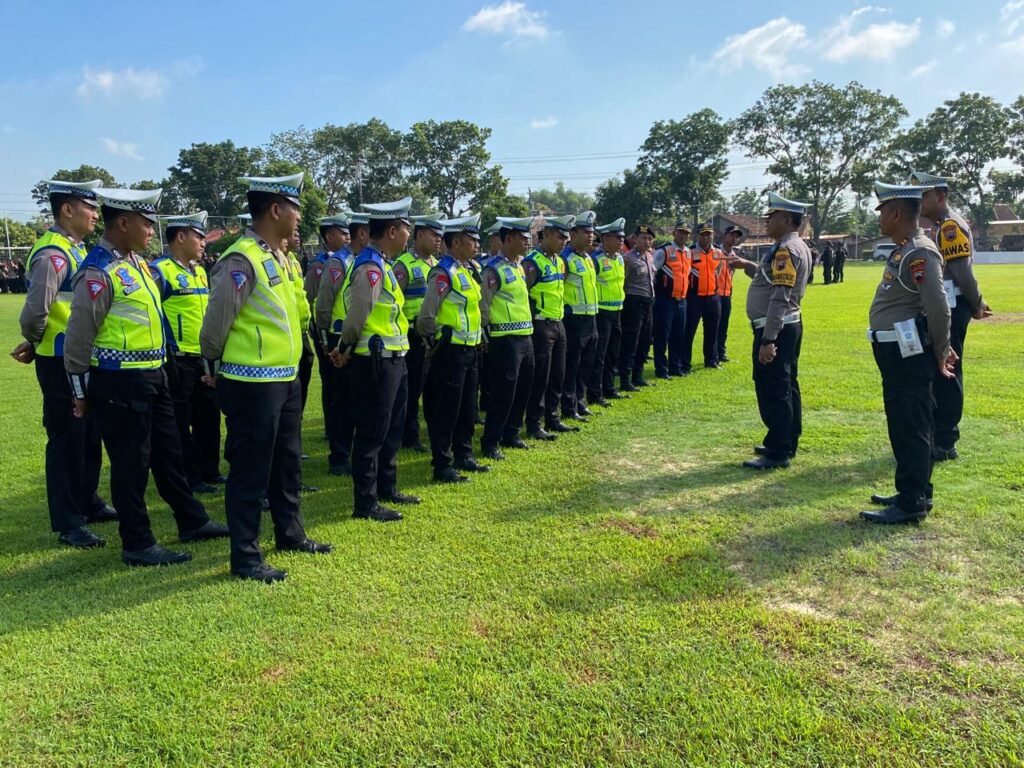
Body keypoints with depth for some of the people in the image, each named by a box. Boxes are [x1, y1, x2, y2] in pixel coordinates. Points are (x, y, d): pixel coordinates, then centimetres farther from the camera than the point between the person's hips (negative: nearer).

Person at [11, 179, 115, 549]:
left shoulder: (76, 250, 11)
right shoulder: (52, 254, -19)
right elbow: (34, 312, -29)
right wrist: (33, 345, -10)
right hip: (61, 363, -9)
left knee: (90, 435, 18)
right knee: (66, 439, 0)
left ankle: (88, 502, 34)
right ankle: (68, 525, 11)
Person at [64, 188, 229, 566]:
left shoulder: (138, 263, 11)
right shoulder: (98, 273, -17)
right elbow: (78, 337, -14)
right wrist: (82, 391, -8)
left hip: (152, 376, 9)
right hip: (120, 382, -9)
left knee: (169, 453, 18)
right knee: (130, 464, 2)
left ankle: (192, 522, 31)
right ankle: (137, 545, 15)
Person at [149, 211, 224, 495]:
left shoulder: (199, 271, 14)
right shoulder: (160, 271, -11)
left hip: (204, 357, 8)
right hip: (177, 360, -8)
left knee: (208, 417, 14)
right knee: (180, 422, 3)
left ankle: (209, 470, 26)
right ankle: (189, 478, 12)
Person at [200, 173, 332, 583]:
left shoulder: (278, 257, 11)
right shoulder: (241, 260, -18)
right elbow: (215, 325, -14)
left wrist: (289, 370, 19)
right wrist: (216, 371, 1)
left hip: (286, 379, 9)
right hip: (253, 384, -9)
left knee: (287, 463, 20)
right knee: (250, 470, 1)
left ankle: (291, 533, 37)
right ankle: (246, 557, 13)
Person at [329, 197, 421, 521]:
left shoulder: (382, 264, 14)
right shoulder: (371, 267, -18)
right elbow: (357, 315, -22)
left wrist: (345, 349, 6)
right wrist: (346, 349, -6)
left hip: (392, 360, 10)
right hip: (376, 362, -10)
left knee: (392, 430, 19)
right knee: (371, 434, -2)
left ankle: (387, 489, 33)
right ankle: (365, 504, 8)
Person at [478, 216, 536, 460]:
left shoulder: (519, 266, 14)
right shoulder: (493, 270, -14)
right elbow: (483, 307, -15)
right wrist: (488, 337, -12)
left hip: (525, 337, 9)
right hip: (506, 340, -9)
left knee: (523, 389, 15)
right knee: (503, 393, -4)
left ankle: (510, 435, 28)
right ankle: (490, 444, 6)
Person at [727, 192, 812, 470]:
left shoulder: (786, 249, -18)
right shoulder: (797, 246, 14)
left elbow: (780, 299, -25)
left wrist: (767, 340, -28)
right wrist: (747, 266, 16)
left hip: (776, 329, -11)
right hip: (789, 326, 11)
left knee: (772, 391, -6)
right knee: (786, 388, 16)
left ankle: (777, 454, -1)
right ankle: (785, 444, 26)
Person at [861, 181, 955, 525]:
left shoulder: (919, 253, -17)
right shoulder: (904, 250, 15)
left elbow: (938, 308, -22)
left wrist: (940, 354, -12)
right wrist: (941, 348, 17)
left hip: (909, 355, -10)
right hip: (896, 353, 11)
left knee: (911, 429, -4)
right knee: (902, 426, 17)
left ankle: (912, 504, 3)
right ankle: (912, 492, 28)